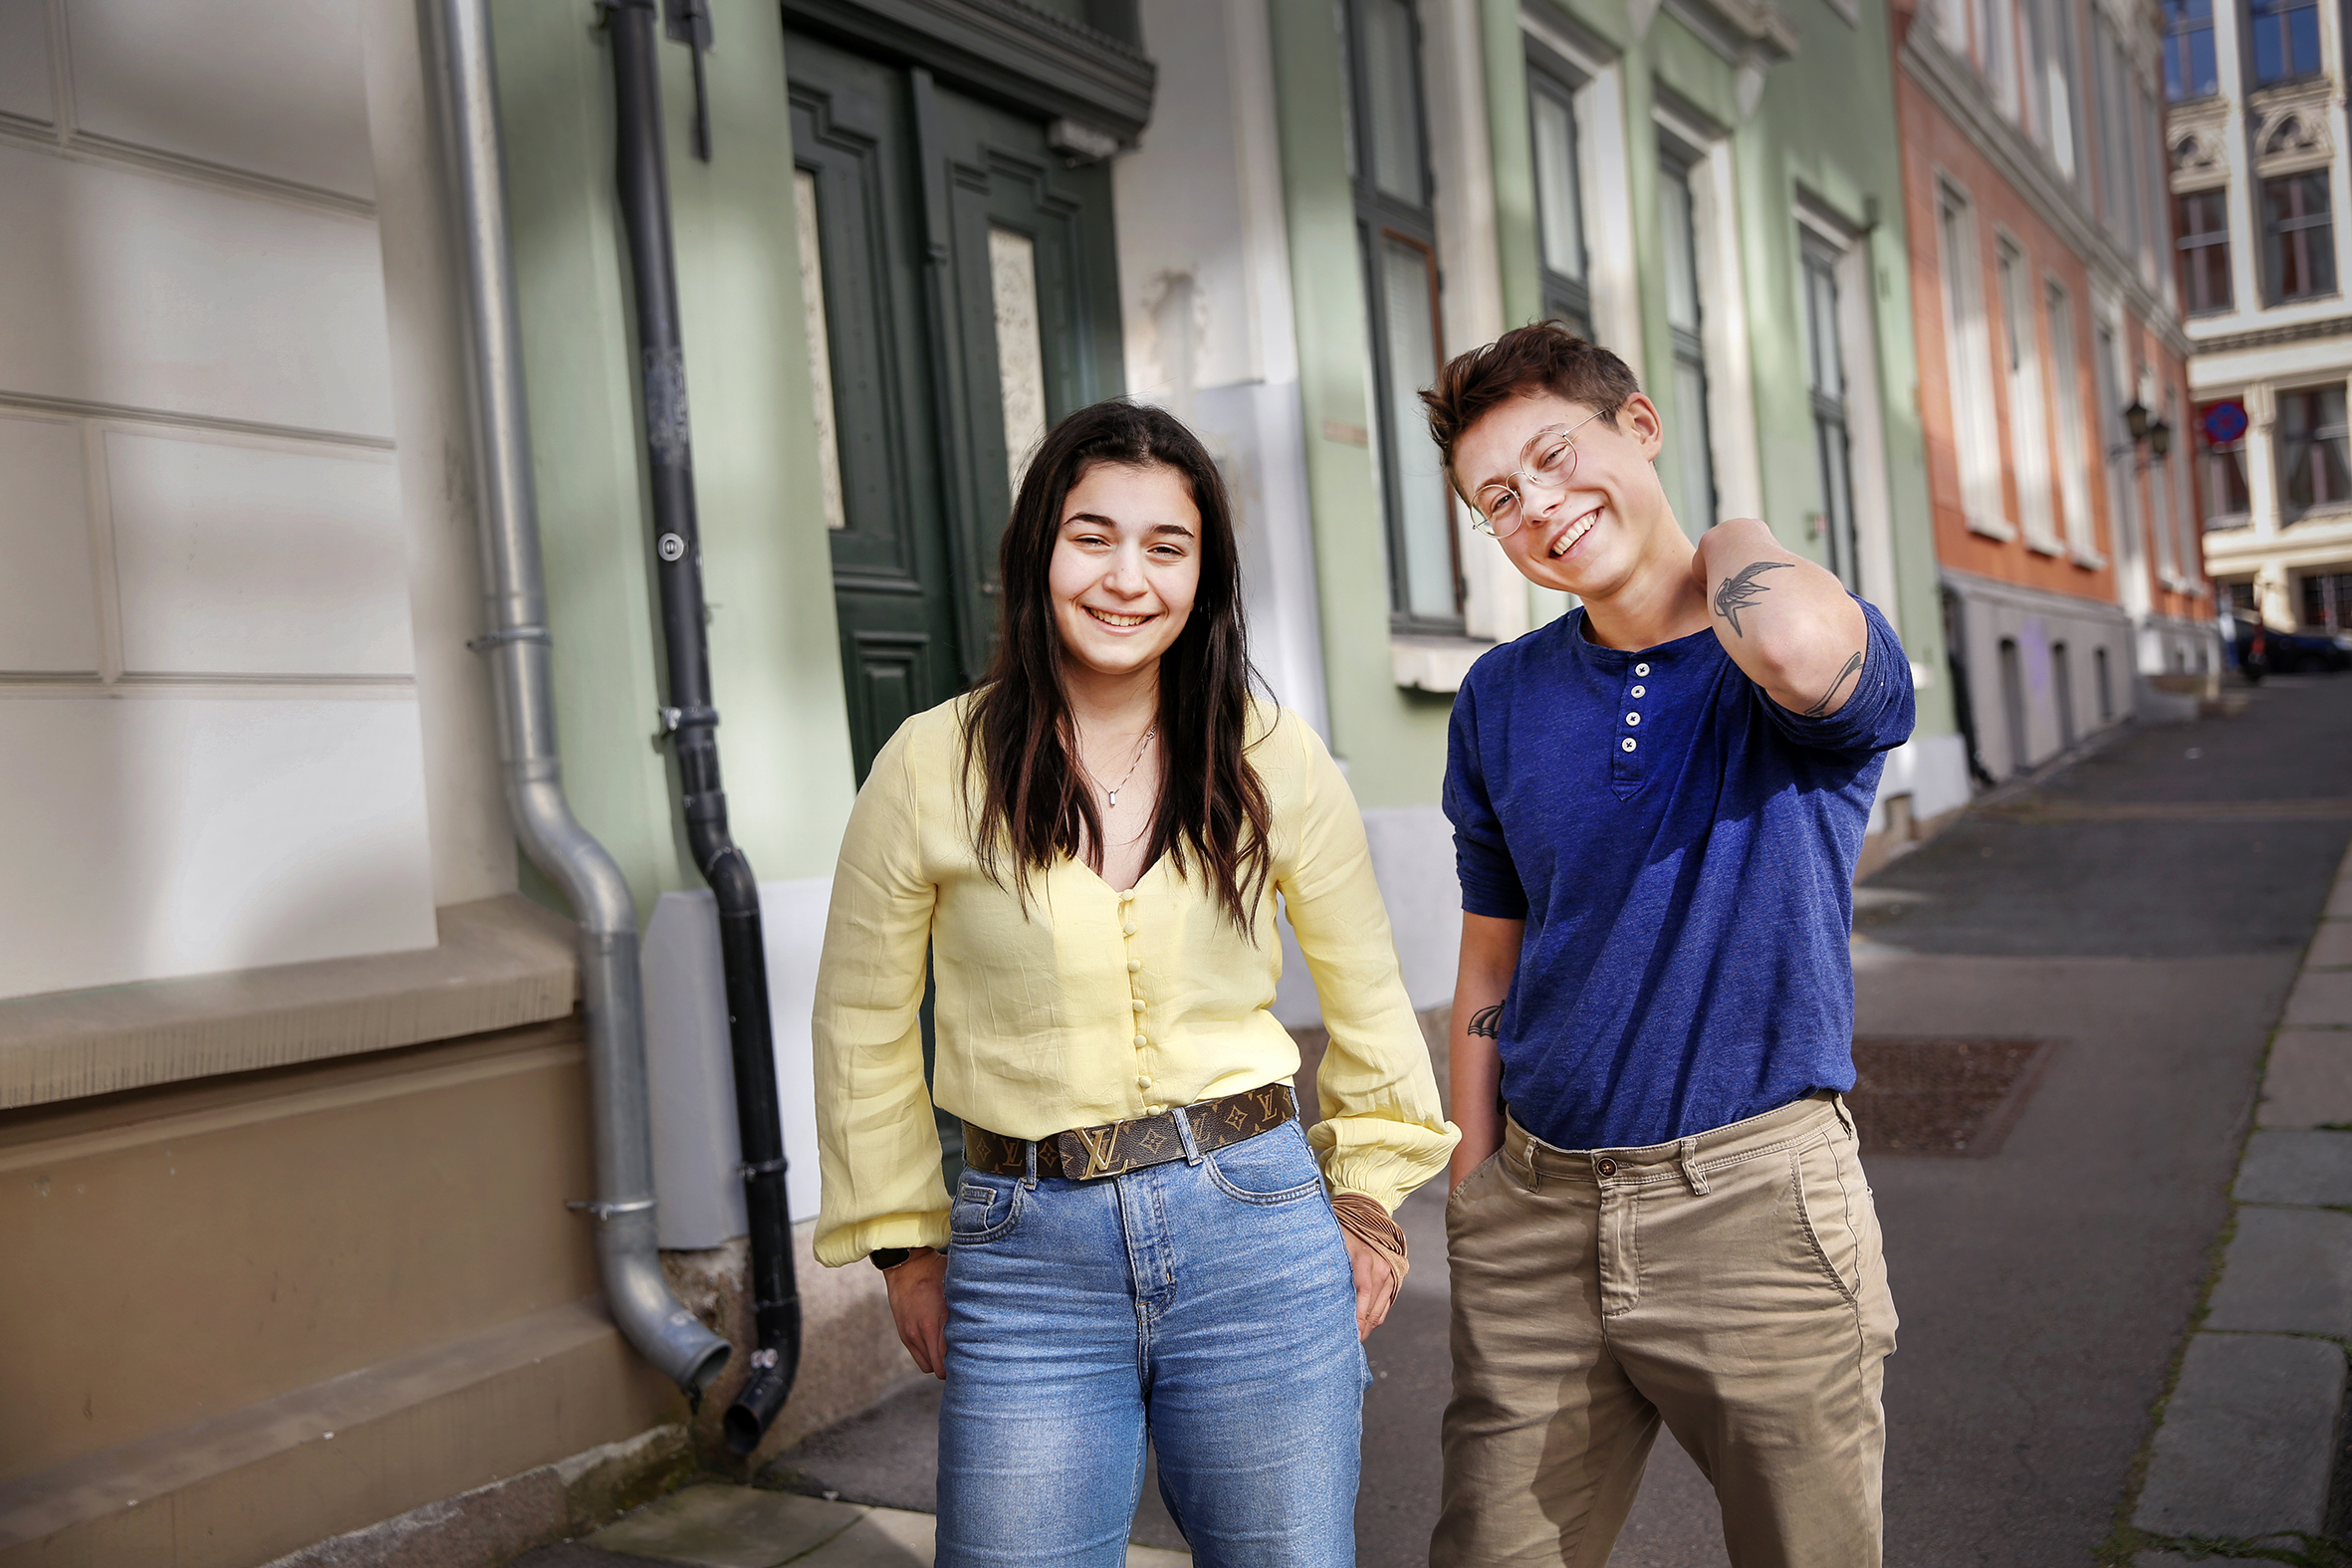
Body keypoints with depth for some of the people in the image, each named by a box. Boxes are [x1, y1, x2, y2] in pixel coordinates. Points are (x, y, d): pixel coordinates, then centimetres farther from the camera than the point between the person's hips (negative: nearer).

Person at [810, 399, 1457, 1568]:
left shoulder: (1275, 760, -1)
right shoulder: (932, 766, -5)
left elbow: (1365, 992, 12)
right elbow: (863, 1025, 6)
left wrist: (1368, 1196, 11)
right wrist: (905, 1241, 8)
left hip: (1255, 1223, 1)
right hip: (1024, 1253, -1)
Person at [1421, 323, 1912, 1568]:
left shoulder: (1834, 657, -7)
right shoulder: (1499, 702, 5)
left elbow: (1800, 648, -35)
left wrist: (1731, 541, -12)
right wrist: (1475, 1197, 9)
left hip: (1755, 1201, -3)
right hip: (1538, 1206, 4)